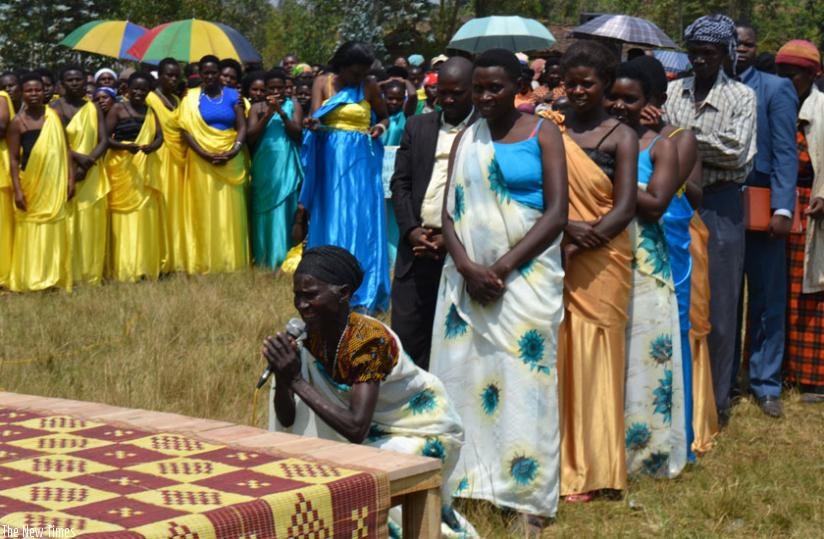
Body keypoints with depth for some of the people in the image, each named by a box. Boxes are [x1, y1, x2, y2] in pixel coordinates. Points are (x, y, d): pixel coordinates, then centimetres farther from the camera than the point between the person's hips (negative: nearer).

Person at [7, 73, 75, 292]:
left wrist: (71, 178, 0)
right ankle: (31, 280, 7)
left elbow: (65, 149, 8)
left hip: (56, 184, 2)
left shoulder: (54, 116, 5)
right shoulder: (18, 122, -2)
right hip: (31, 185, -2)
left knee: (56, 231, 5)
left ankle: (56, 277, 12)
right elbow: (13, 158, -3)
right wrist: (17, 190, -10)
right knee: (32, 232, 1)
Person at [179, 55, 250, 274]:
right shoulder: (191, 98, 4)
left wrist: (234, 151, -15)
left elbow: (242, 126, 1)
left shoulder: (233, 96, 6)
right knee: (204, 210, 0)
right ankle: (204, 263, 3)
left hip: (230, 160, 1)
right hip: (201, 160, -1)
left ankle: (232, 261, 6)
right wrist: (205, 154, -15)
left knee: (230, 211, 2)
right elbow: (186, 129, -4)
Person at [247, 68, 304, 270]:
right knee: (265, 211, 0)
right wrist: (268, 114, -11)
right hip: (264, 167, 1)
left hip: (287, 166, -1)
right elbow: (251, 136, -2)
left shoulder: (293, 105, 7)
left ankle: (284, 257, -2)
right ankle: (264, 258, 2)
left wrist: (282, 113, -13)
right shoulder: (257, 107, 8)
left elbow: (298, 133, -2)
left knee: (286, 210, -4)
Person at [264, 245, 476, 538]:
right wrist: (282, 377, -30)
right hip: (379, 425, 7)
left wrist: (297, 381, -38)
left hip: (424, 428, -7)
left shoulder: (369, 340, -31)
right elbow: (288, 420, -11)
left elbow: (356, 429, -38)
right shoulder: (311, 336, -11)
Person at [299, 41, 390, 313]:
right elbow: (315, 116, -10)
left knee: (362, 222, -2)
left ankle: (362, 293, 4)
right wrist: (313, 124, -33)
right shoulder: (323, 83, 2)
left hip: (362, 160, 0)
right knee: (331, 220, 5)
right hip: (331, 159, 0)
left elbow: (384, 116, 16)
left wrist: (380, 126, -6)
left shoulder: (370, 87, 4)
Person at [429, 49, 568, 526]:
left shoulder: (542, 134, -1)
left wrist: (502, 267, -13)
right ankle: (465, 478, 11)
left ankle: (529, 492, 1)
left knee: (523, 381, -4)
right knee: (464, 374, 3)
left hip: (527, 276, -4)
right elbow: (450, 212, 7)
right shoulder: (466, 140, 11)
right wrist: (466, 266, -11)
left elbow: (557, 213, -8)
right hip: (467, 277, 4)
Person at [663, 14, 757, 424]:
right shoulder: (672, 92, 7)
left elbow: (735, 152, -12)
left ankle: (716, 397, 15)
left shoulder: (741, 96, -1)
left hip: (720, 206, -2)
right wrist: (709, 152, -15)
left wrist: (685, 136, -12)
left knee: (718, 305, 4)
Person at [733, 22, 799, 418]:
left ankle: (765, 382, 15)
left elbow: (786, 152, -7)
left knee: (767, 298, 5)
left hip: (761, 208, -2)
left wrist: (783, 208, -15)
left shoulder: (776, 89, -1)